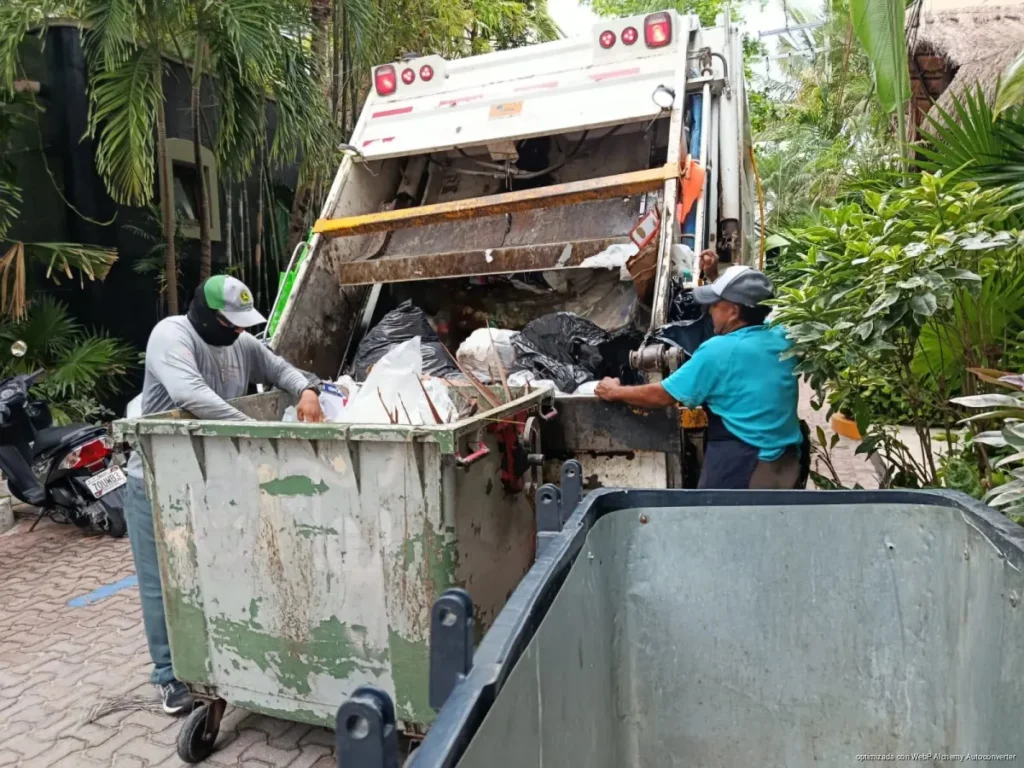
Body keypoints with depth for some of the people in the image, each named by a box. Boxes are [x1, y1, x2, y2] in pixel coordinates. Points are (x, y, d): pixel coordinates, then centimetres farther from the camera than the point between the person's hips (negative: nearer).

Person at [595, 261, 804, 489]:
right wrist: (716, 275, 29)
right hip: (788, 463, 7)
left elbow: (661, 395, -8)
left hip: (742, 469, -7)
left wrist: (615, 392, 6)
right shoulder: (782, 338, 3)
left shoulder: (719, 351, -16)